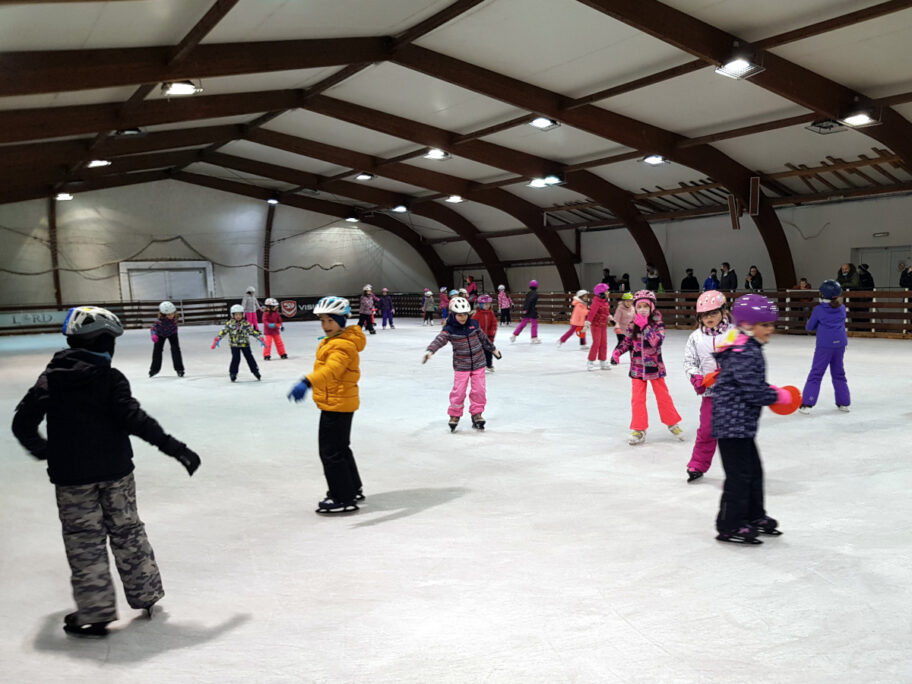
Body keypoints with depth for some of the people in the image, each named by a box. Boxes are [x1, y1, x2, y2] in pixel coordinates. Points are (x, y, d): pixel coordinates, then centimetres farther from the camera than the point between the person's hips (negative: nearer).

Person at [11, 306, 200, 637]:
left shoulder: (51, 378, -2)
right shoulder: (110, 378, -9)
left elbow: (23, 423, 0)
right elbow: (133, 418, -19)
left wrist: (40, 448, 20)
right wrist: (174, 447, -17)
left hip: (70, 476, 1)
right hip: (115, 471, 0)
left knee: (84, 541, 8)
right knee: (127, 532, 15)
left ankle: (94, 613, 13)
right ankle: (145, 595, 26)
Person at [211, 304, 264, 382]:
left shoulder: (246, 323, -3)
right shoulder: (230, 324, -5)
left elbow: (253, 331, -1)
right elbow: (223, 331, -5)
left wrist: (261, 339, -4)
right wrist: (217, 340, -12)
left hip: (245, 344, 1)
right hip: (234, 345, -1)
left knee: (249, 357, 5)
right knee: (236, 358, -8)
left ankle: (255, 371, 17)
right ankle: (232, 373, 5)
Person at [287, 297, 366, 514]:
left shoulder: (342, 346, -23)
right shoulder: (331, 342, 12)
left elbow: (330, 369, -42)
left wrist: (307, 382, -57)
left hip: (337, 405, -11)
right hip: (337, 404, 11)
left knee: (330, 451, -5)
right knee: (340, 448, 22)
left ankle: (344, 499, 4)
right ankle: (353, 489, 37)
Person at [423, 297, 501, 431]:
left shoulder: (474, 324, -2)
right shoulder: (449, 329, -12)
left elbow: (483, 338, 13)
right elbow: (439, 340, -27)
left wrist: (493, 349, 24)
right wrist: (429, 351, -45)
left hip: (478, 364, 3)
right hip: (461, 366, -3)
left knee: (479, 390, 5)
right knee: (458, 391, -3)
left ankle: (476, 414, 22)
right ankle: (454, 415, 16)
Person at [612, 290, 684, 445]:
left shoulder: (658, 324, -10)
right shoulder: (633, 325, -1)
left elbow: (656, 341, -26)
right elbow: (627, 342, 10)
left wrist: (645, 326, -29)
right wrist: (618, 351, -7)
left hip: (654, 366, -2)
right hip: (637, 367, 2)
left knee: (663, 396, 10)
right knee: (637, 399, 2)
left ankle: (673, 423, 30)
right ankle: (639, 429, 13)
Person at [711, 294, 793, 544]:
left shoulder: (745, 348, 13)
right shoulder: (746, 354, -21)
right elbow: (753, 392, -22)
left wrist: (772, 390, 14)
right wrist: (778, 396, -6)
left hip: (741, 422, 11)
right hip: (733, 422, -11)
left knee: (753, 470, 20)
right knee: (739, 474, -4)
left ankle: (754, 516, 34)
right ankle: (730, 526, 5)